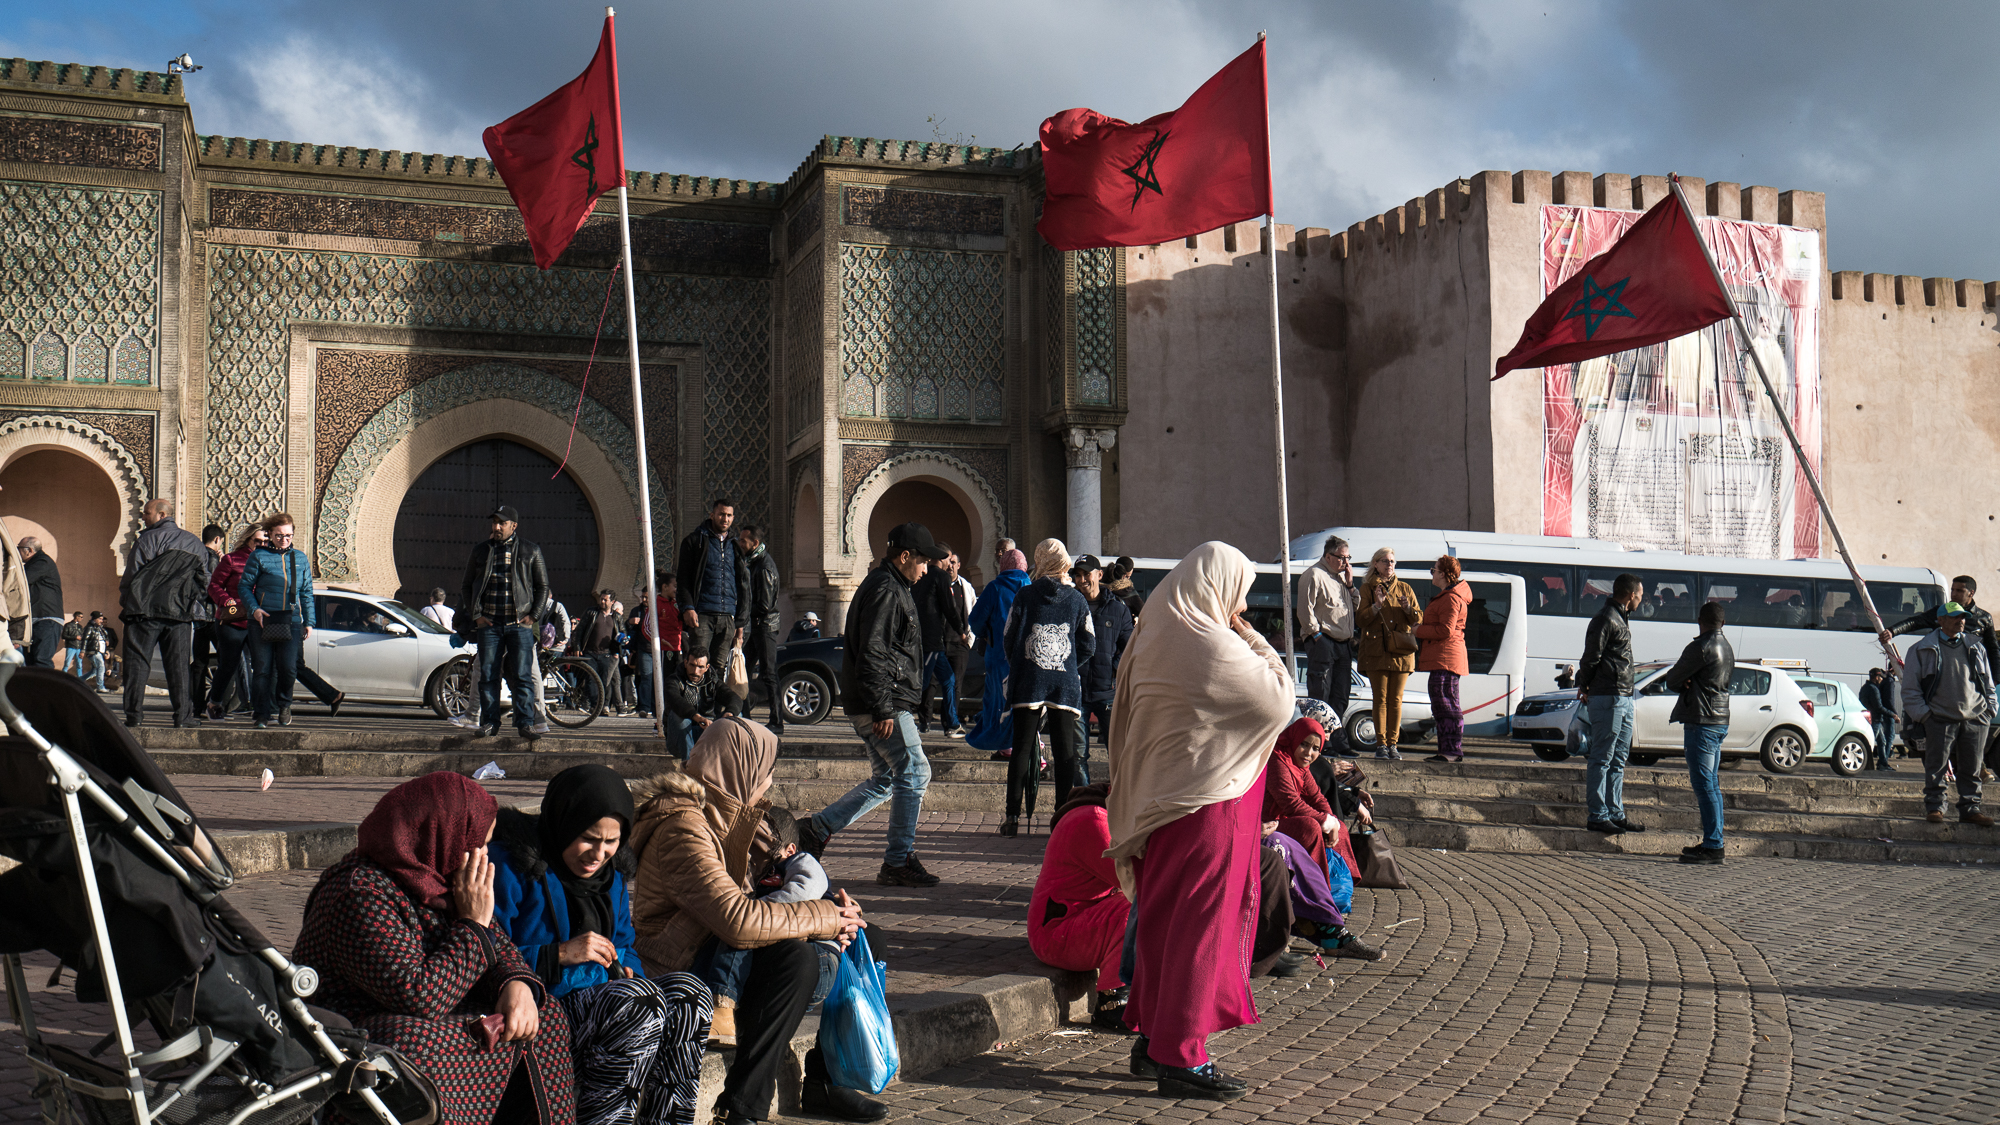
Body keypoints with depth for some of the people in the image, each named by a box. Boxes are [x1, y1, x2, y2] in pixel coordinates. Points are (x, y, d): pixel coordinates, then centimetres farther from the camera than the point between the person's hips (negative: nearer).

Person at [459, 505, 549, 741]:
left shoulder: (530, 551, 6)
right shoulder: (480, 552, 11)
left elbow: (543, 586, 10)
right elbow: (466, 586, 16)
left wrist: (534, 615, 0)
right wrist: (476, 614, 4)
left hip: (519, 624, -2)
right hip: (489, 624, 2)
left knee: (522, 675, -6)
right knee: (488, 675, 2)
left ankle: (526, 722, -5)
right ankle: (489, 722, 8)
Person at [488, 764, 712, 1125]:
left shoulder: (612, 875, 14)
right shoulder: (509, 866, -9)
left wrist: (624, 968, 0)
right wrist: (561, 955, -21)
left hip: (599, 995, 8)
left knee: (687, 991, -17)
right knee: (640, 1000, -30)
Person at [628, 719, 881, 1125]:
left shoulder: (725, 814, 9)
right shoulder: (684, 828, -23)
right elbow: (737, 919, -33)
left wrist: (833, 916, -3)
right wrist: (824, 918, -22)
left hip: (713, 949, 10)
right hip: (681, 969, -10)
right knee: (796, 958, -32)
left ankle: (822, 1080, 11)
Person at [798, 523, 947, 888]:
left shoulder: (891, 587, 20)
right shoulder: (885, 590, -14)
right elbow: (872, 654, -21)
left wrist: (903, 704, 25)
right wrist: (883, 709, -23)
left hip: (889, 703, 11)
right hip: (885, 705, -11)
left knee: (884, 780, 14)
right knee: (914, 773, -7)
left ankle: (816, 829, 16)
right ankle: (899, 861, -2)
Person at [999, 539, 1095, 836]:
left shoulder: (1025, 595, -1)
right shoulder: (1077, 600, 4)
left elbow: (1009, 638, 1)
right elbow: (1088, 645, 5)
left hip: (1028, 683, -1)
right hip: (1066, 686, 1)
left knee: (1021, 749, 3)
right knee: (1065, 752, 6)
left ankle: (1013, 816, 1)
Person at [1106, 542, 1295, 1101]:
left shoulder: (1156, 639, 9)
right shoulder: (1213, 647, -19)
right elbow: (1279, 698, -13)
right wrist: (1254, 639, -4)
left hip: (1159, 799, 9)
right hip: (1207, 803, -9)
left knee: (1163, 920, 16)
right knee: (1201, 926, -2)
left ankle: (1152, 1038, 25)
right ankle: (1182, 1059, 4)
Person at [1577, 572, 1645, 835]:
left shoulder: (1619, 618, 19)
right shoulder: (1605, 619, -13)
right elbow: (1591, 657, -13)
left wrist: (1585, 686, 15)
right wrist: (1586, 687, -1)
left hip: (1623, 699, 10)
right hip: (1608, 698, -10)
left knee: (1617, 760, 12)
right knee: (1601, 759, -5)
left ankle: (1615, 815, 18)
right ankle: (1597, 816, -3)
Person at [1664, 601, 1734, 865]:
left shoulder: (1700, 647, -14)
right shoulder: (1728, 649, 15)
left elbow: (1672, 680, -10)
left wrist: (1681, 683, 12)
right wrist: (1689, 683, 2)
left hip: (1702, 722, -10)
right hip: (1721, 721, 10)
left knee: (1703, 784, -8)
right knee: (1711, 784, 14)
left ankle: (1712, 845, -9)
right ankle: (1713, 842, 17)